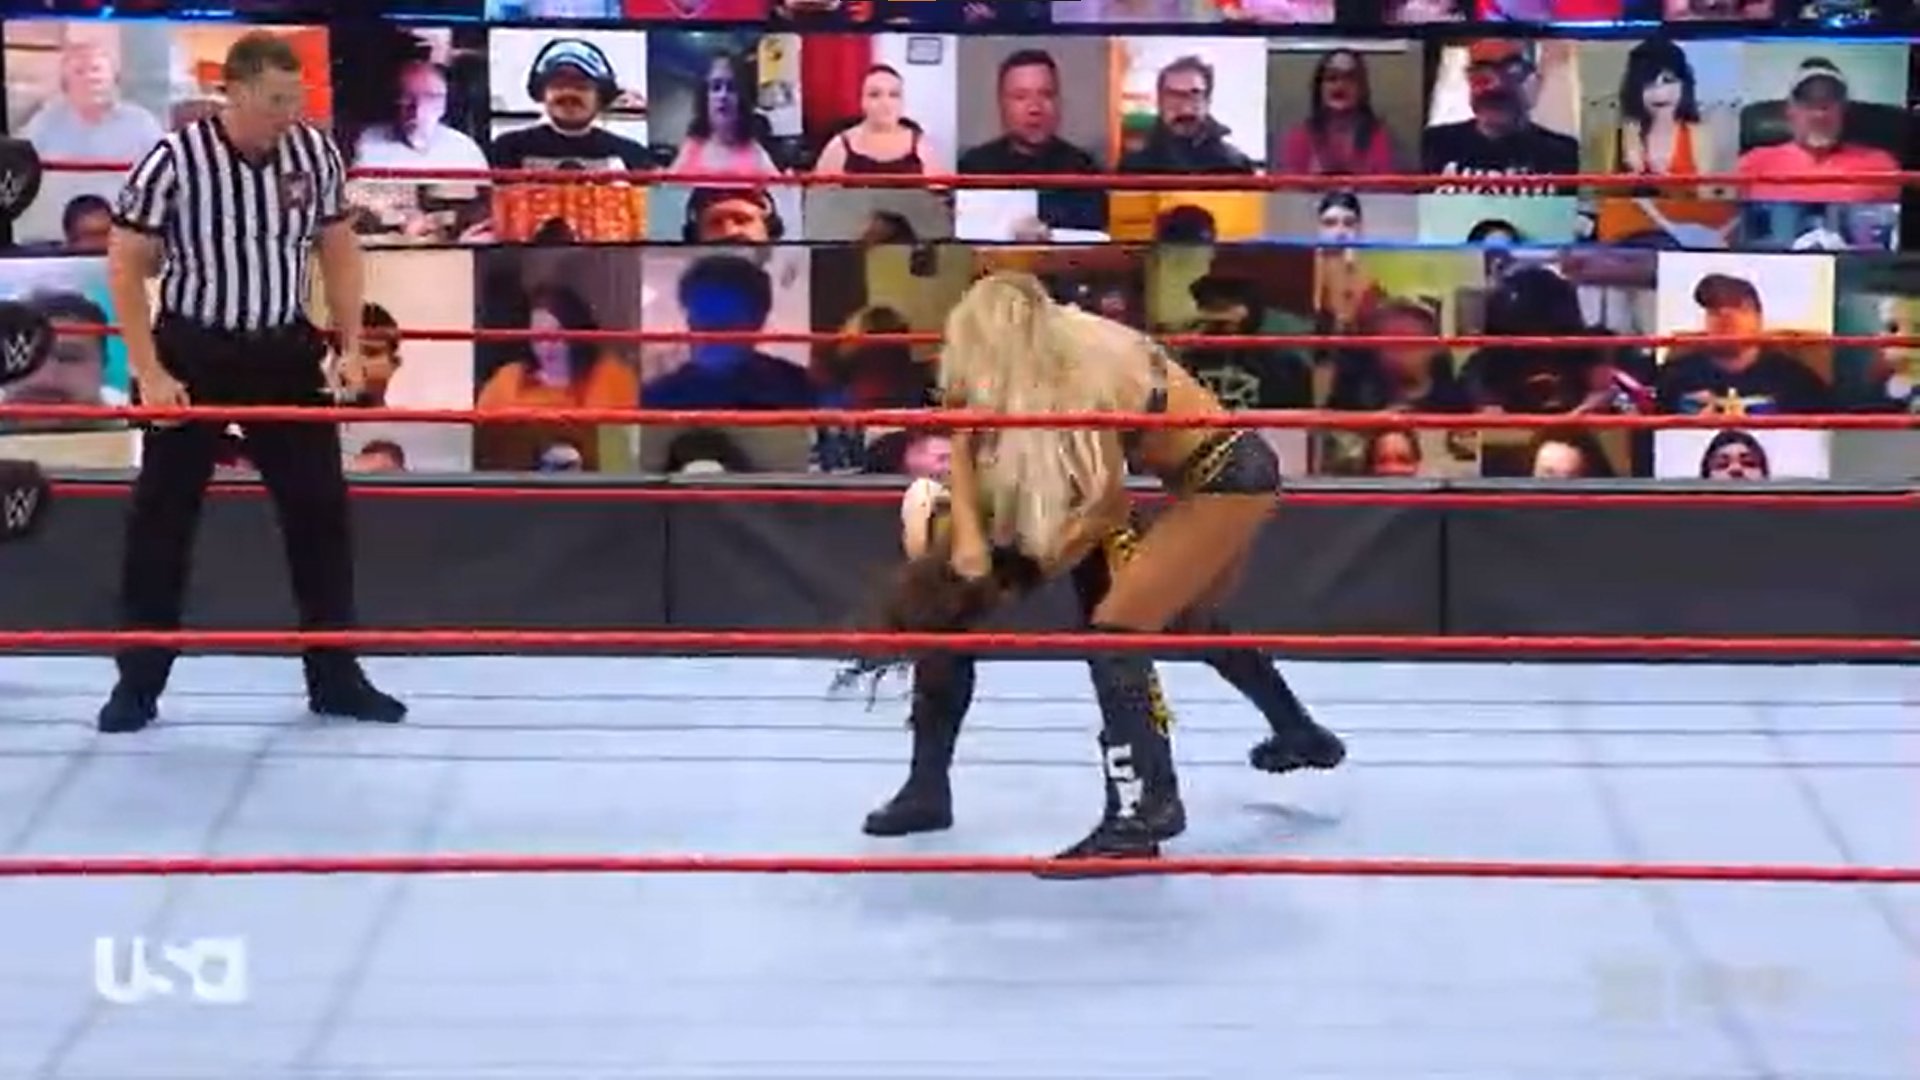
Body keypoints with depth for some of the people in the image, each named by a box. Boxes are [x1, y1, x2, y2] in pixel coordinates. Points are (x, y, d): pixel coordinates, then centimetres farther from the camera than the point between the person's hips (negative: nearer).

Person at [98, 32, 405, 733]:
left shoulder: (317, 154, -6)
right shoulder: (173, 162, -17)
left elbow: (338, 252, 8)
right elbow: (125, 268, -10)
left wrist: (351, 348, 2)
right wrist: (150, 373, -15)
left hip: (285, 353, 4)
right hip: (193, 354, -3)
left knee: (321, 509, 6)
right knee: (162, 517, 2)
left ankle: (335, 678, 17)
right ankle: (138, 684, 14)